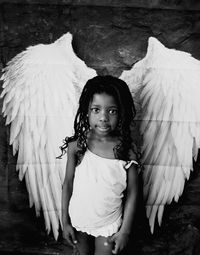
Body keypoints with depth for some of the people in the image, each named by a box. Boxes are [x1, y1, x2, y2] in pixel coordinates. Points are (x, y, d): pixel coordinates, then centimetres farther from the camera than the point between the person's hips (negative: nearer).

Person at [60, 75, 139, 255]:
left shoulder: (127, 150, -20)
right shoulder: (77, 145, -17)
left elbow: (132, 193, -10)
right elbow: (68, 184, -6)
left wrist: (125, 230, -6)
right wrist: (65, 221, -1)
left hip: (109, 223, -2)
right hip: (78, 219, 2)